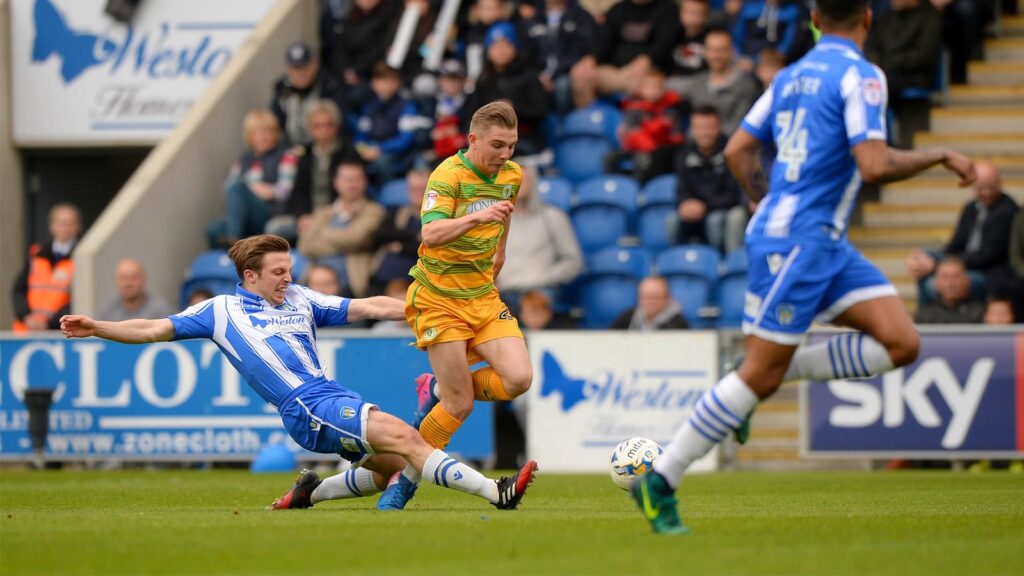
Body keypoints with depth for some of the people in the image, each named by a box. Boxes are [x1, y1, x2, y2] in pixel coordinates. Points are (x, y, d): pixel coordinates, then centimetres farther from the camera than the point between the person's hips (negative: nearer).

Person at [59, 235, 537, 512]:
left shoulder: (299, 300, 19)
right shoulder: (222, 311, 6)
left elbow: (367, 307, 20)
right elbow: (155, 329, 5)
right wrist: (97, 328, -7)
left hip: (332, 396, 7)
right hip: (306, 409, -7)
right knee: (402, 435, -22)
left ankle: (310, 492, 23)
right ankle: (495, 492, -29)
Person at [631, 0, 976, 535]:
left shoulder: (792, 75, 14)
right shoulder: (860, 75, -11)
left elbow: (737, 151, 15)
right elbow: (874, 165, -20)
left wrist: (771, 207, 27)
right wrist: (939, 156, -8)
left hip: (825, 244, 9)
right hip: (799, 243, -9)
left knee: (901, 343, 1)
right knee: (761, 373, -6)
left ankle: (772, 374, 7)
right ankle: (660, 481, -1)